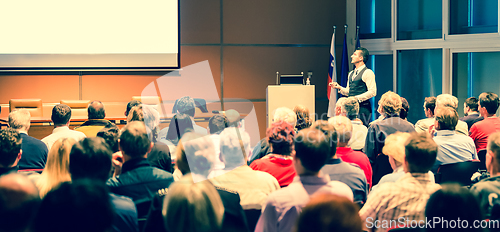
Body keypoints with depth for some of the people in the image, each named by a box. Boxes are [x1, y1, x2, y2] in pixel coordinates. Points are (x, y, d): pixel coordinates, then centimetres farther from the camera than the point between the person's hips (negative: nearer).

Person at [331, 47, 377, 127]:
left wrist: (357, 98, -19)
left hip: (363, 108, -8)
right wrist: (340, 88, 4)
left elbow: (372, 92, -14)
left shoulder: (368, 73, -8)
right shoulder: (351, 74, 18)